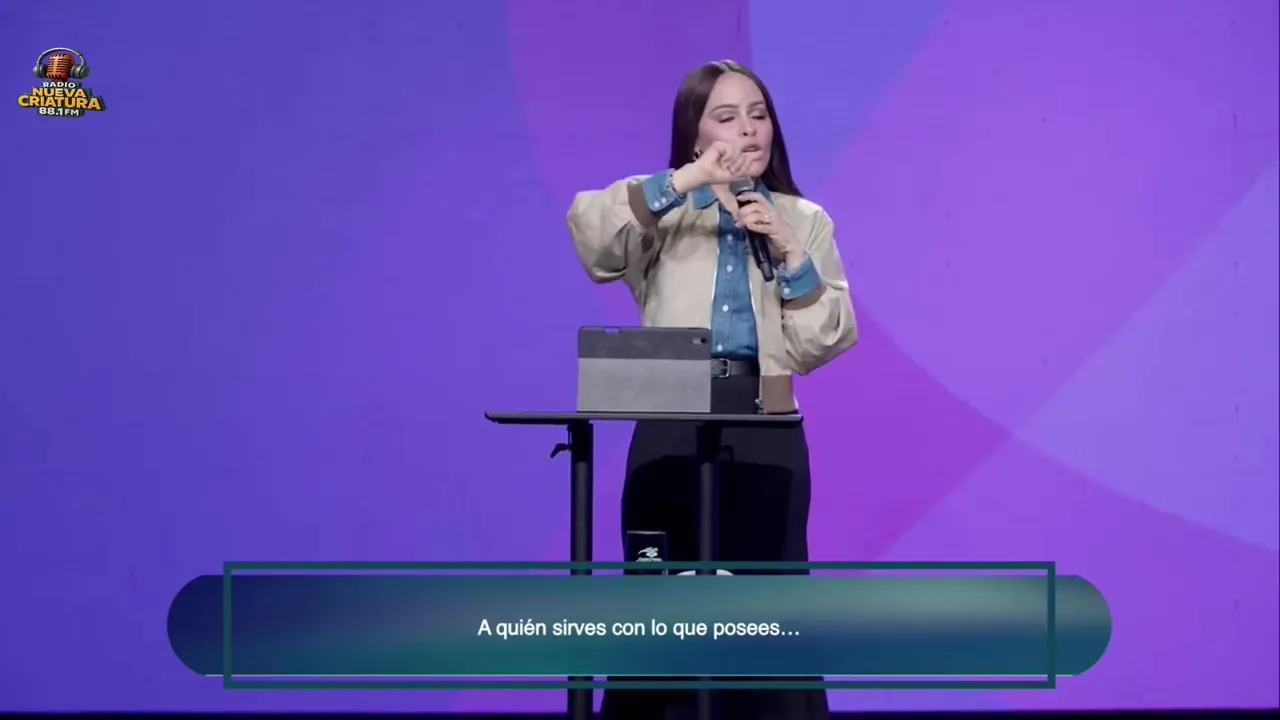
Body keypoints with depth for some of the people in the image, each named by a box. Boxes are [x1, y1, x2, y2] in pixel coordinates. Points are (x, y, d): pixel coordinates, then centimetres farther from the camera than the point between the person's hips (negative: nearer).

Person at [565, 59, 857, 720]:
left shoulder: (804, 221, 13)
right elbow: (587, 231, -14)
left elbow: (825, 344, 4)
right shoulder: (664, 214, 9)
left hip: (766, 433, 1)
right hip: (671, 430, -1)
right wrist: (684, 182, -19)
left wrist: (791, 256, -8)